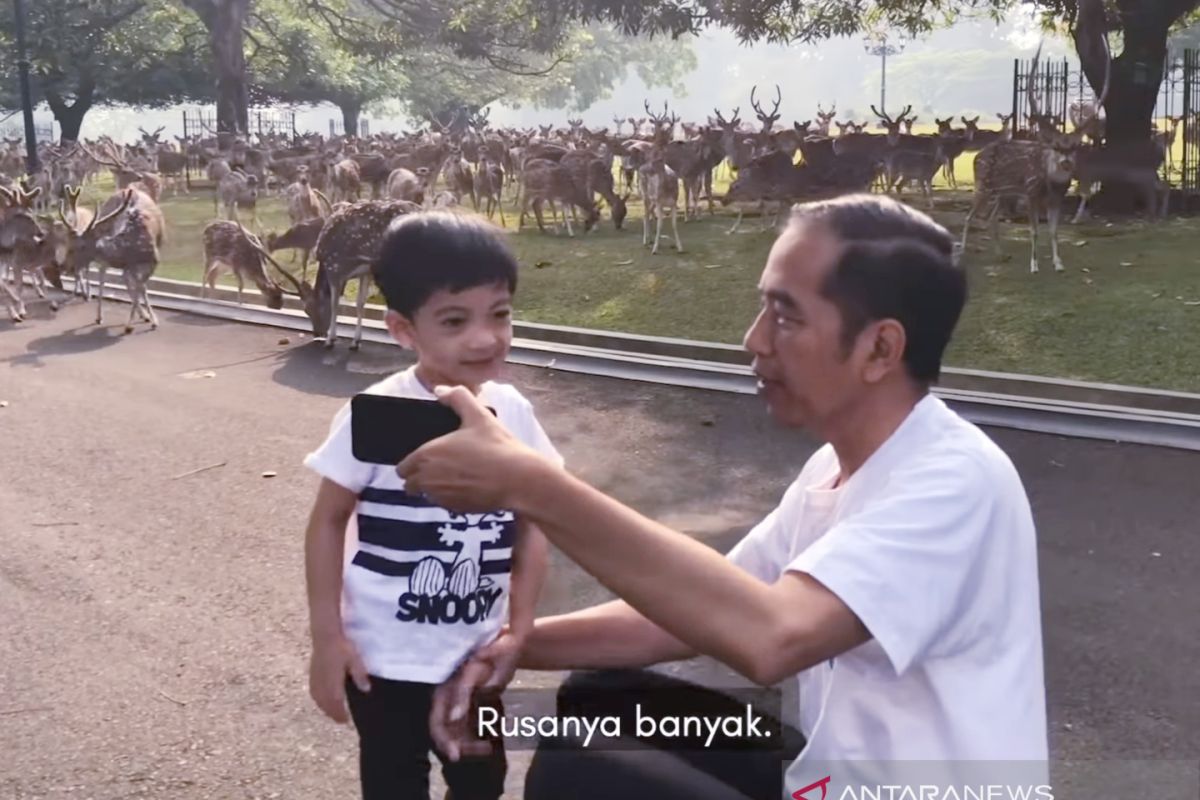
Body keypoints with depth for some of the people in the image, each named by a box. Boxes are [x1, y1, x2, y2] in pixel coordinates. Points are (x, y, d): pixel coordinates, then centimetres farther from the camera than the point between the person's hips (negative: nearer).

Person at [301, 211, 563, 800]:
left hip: (478, 656, 4)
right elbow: (328, 521, -10)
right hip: (386, 661, -4)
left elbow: (530, 526, 2)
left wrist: (520, 628, -3)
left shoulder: (514, 413, -7)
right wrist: (326, 637, -10)